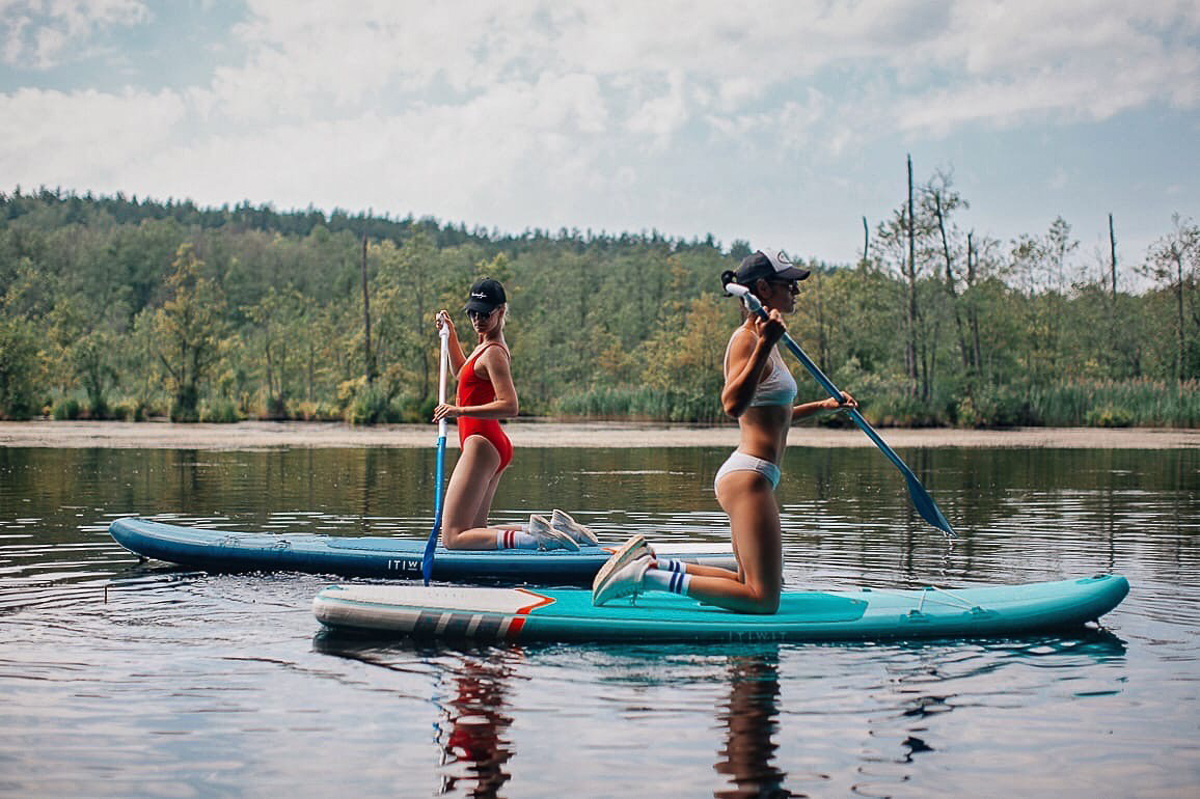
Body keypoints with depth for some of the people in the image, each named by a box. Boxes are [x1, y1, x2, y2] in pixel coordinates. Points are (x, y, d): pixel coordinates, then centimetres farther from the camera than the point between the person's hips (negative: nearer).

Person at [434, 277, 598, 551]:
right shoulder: (488, 344, 15)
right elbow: (462, 373, 37)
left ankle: (539, 537, -16)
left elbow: (509, 406, -25)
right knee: (475, 533, 16)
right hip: (492, 445, 10)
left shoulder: (492, 352, -14)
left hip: (480, 445, -10)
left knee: (453, 538, -11)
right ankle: (553, 528, 10)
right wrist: (451, 335, 28)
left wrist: (459, 411, -26)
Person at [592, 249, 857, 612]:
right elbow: (734, 405, -29)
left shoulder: (763, 338, 18)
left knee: (756, 586, 17)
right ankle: (651, 576, -11)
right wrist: (765, 346, -34)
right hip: (749, 476, -10)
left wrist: (821, 406, 30)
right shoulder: (746, 338, -12)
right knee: (763, 601, -12)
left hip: (751, 477, 10)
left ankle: (652, 564, 14)